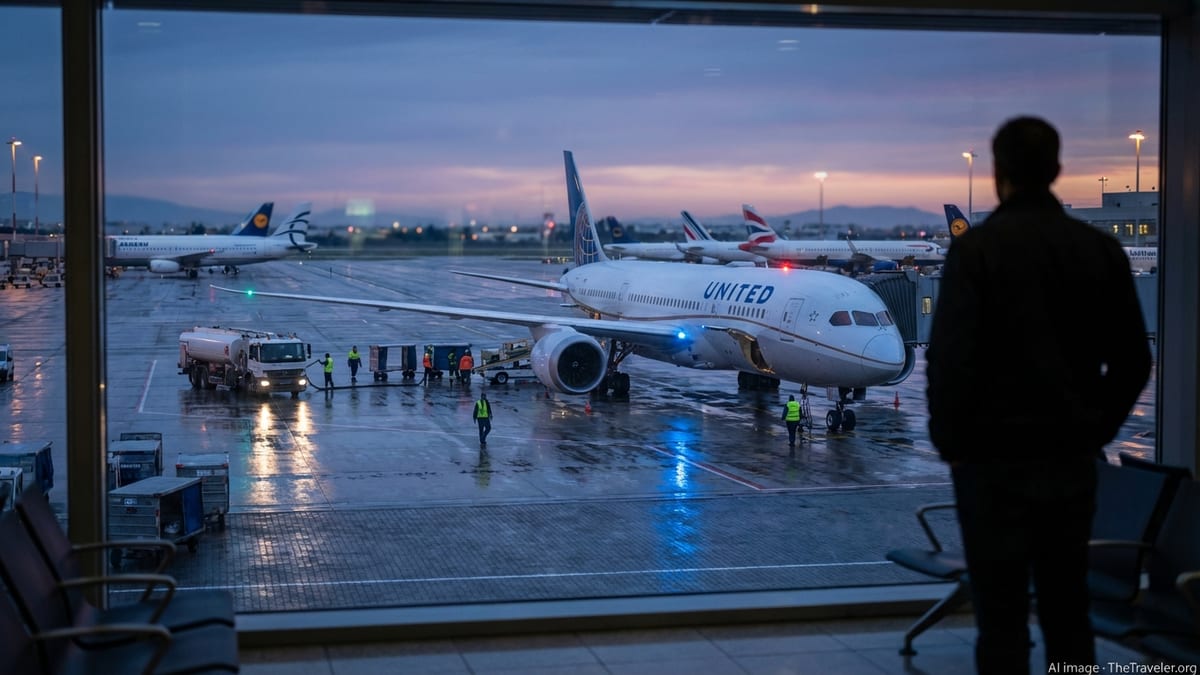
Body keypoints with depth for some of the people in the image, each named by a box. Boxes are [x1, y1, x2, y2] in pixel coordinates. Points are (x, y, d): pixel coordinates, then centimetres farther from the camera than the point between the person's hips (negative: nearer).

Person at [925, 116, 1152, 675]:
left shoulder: (976, 248, -11)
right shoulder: (1101, 250, 4)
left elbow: (950, 357, -16)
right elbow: (1132, 360, 6)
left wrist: (950, 441, -2)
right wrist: (1096, 431, 16)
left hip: (995, 458, -4)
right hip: (1073, 458, 4)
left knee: (1002, 615, 1)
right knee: (1068, 611, 12)